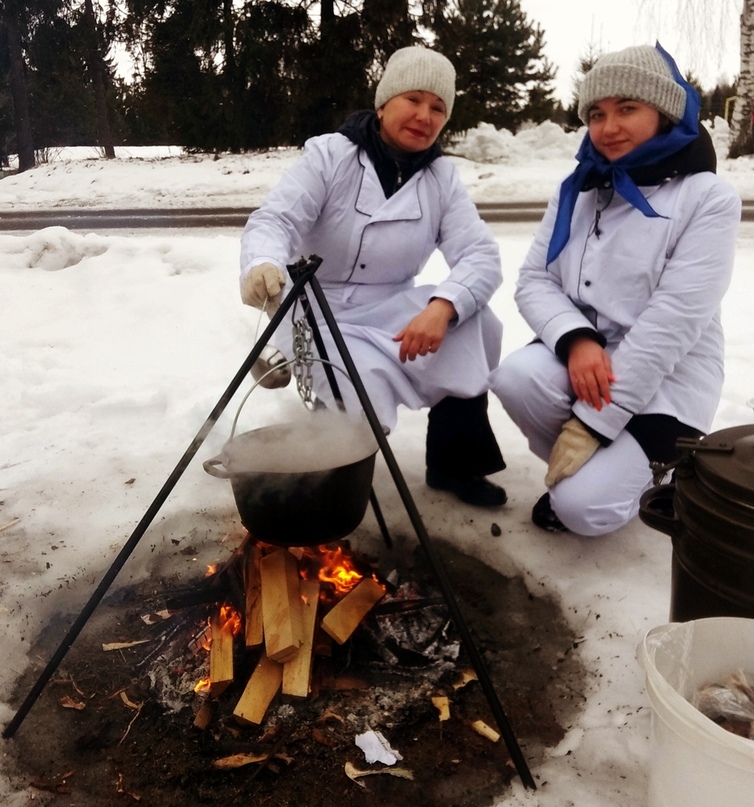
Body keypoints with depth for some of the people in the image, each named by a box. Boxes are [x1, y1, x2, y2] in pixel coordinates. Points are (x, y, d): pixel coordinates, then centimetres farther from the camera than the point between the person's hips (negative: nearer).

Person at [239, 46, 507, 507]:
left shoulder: (443, 178, 0)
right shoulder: (329, 154, -9)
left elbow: (481, 256, -12)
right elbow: (275, 220, -18)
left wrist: (443, 306, -35)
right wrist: (264, 264, -44)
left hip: (392, 310, 4)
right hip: (320, 315, -3)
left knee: (472, 324, -24)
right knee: (366, 400, -29)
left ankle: (457, 463, -7)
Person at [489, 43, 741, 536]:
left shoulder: (709, 198, -10)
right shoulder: (578, 190, 7)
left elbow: (673, 322, -19)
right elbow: (534, 281, -1)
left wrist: (592, 422, -24)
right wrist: (575, 339, -23)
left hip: (664, 383, -4)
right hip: (582, 357, 5)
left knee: (582, 507, -21)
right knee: (514, 379, -29)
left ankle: (638, 467, 15)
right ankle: (591, 468, 3)